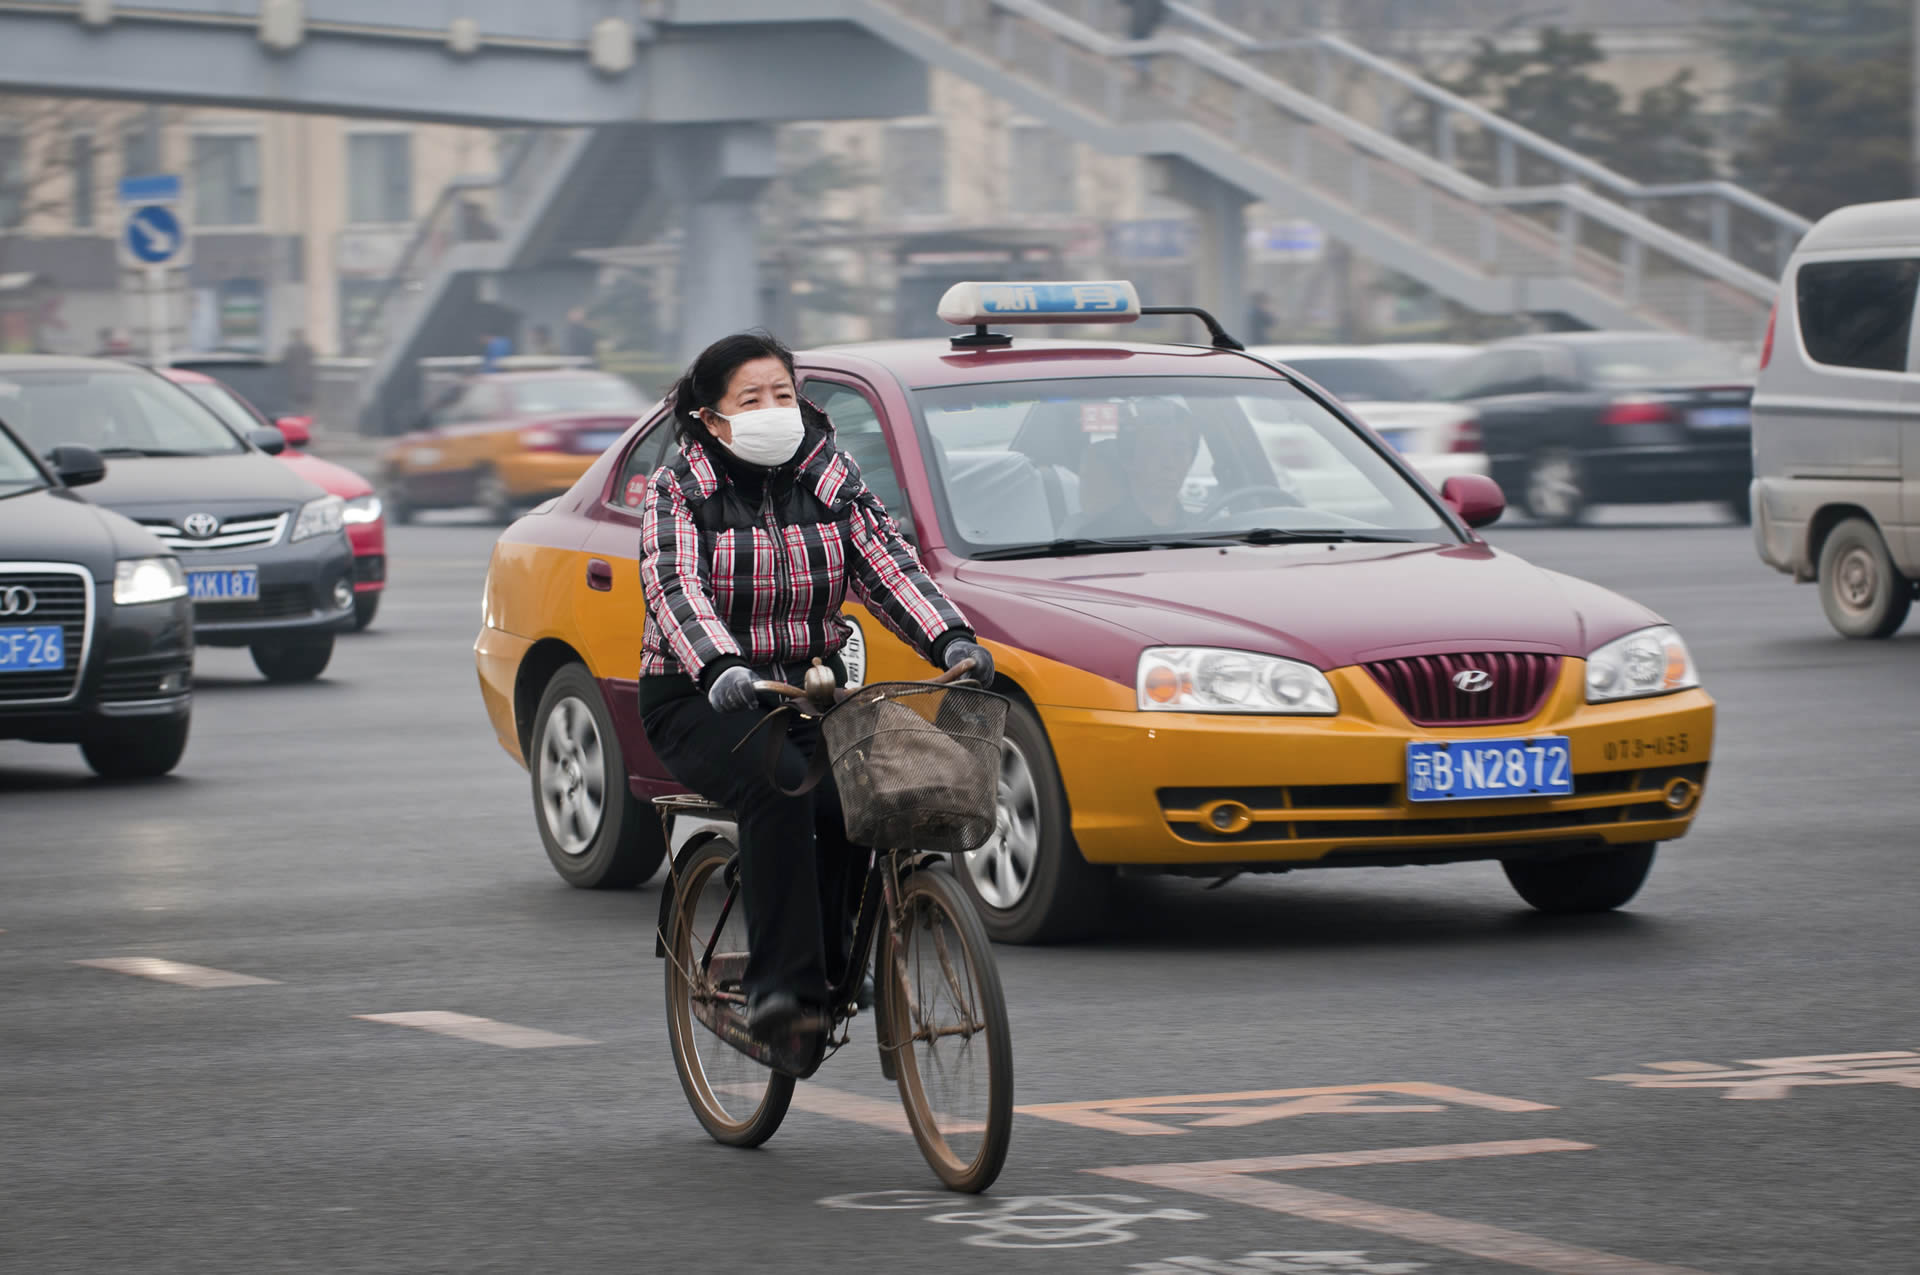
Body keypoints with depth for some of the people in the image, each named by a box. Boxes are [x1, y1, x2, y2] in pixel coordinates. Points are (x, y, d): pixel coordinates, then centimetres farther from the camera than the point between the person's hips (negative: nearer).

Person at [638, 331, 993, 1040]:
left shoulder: (832, 477, 7)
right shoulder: (679, 489, -4)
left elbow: (885, 561, -4)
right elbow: (674, 584, -21)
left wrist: (950, 639, -23)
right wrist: (719, 666, -41)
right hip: (700, 702, -3)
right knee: (778, 786, -33)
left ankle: (832, 955, -9)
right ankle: (780, 985, -35)